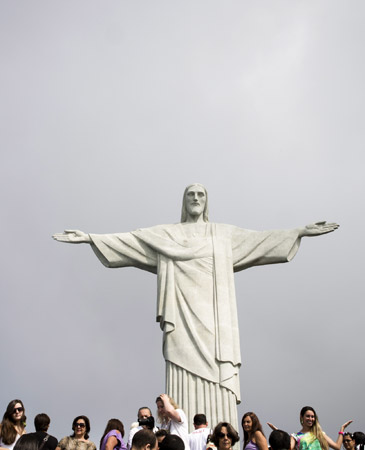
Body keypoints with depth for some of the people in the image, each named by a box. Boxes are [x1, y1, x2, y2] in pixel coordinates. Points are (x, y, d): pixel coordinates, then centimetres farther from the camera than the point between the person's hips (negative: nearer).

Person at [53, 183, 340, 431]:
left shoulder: (224, 234, 18)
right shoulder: (165, 235, 15)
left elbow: (261, 239, 12)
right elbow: (126, 241, 8)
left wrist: (300, 232, 4)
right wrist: (90, 238, -1)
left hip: (213, 317, 1)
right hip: (184, 317, -1)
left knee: (218, 381, -7)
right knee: (185, 381, -8)